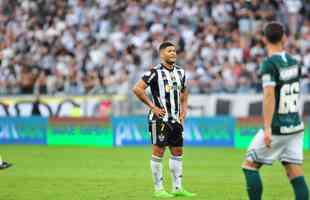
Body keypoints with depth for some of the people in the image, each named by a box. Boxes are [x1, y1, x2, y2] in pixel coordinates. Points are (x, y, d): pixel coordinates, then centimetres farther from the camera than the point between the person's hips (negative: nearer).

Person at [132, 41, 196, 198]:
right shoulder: (155, 72, -11)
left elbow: (184, 92, 25)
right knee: (158, 151, -4)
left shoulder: (180, 72, 11)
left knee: (177, 152, 8)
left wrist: (183, 110, 12)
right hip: (160, 118, -7)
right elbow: (137, 89, -15)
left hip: (175, 119, 7)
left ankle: (177, 188, 15)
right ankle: (158, 189, 2)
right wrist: (153, 107, -14)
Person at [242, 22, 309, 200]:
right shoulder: (294, 62, 8)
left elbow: (269, 95, -22)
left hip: (277, 129, -6)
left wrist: (267, 128, -25)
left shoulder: (269, 64, -13)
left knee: (250, 165, 7)